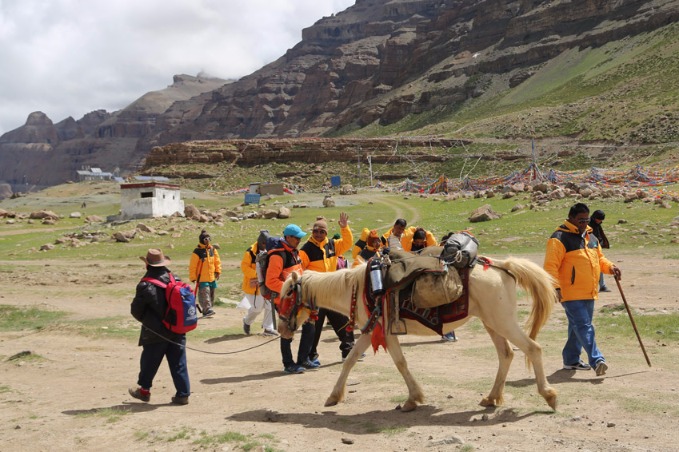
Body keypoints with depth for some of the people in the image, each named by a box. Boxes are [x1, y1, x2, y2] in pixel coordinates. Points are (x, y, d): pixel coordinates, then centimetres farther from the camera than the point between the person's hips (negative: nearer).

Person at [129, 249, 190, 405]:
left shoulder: (145, 285, -16)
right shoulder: (176, 280, 0)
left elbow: (136, 310, -9)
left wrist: (145, 320, 12)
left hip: (155, 333, -4)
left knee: (149, 363, 15)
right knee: (178, 364, 8)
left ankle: (144, 390, 30)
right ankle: (183, 394, 8)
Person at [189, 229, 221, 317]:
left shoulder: (213, 249, 5)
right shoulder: (197, 252, -12)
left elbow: (217, 261, 16)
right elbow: (192, 266, -8)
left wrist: (218, 271, 7)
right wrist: (193, 277, -8)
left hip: (212, 277, 6)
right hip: (202, 278, -6)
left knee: (211, 295, 11)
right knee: (205, 294, -16)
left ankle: (207, 310, 21)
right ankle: (208, 309, -21)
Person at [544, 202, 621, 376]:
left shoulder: (591, 237, 17)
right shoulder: (560, 238, -11)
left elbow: (599, 258, 27)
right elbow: (550, 265, -17)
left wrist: (610, 267, 6)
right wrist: (555, 287, -27)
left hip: (589, 293, 9)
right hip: (571, 294, -9)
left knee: (577, 328, 15)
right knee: (584, 327, -14)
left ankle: (571, 360, 26)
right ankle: (597, 360, -19)